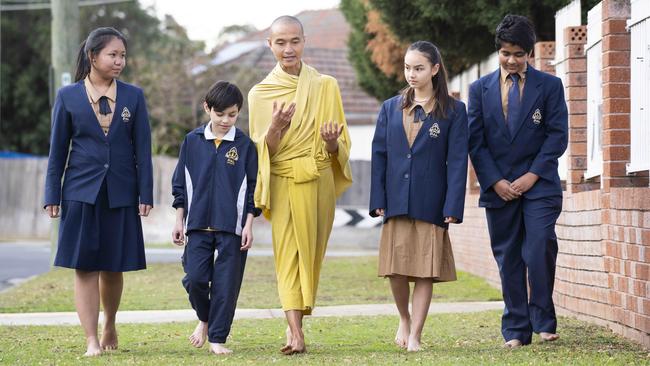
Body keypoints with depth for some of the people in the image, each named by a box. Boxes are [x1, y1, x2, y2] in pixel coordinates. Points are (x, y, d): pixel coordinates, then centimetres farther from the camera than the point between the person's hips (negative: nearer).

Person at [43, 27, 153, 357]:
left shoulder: (133, 96, 5)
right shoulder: (68, 97, 2)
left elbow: (142, 149, 5)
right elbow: (57, 150, 4)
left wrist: (146, 194, -1)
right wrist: (52, 196, 1)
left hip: (121, 194, 1)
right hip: (81, 192, -1)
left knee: (113, 267, 8)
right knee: (84, 266, -3)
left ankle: (109, 327, 30)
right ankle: (92, 340, -1)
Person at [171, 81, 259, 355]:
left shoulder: (245, 145, 0)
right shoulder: (193, 141, 5)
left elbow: (252, 189, 3)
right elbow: (180, 184, 10)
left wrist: (248, 225, -2)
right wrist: (179, 221, 7)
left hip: (232, 227, -1)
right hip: (198, 224, 1)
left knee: (226, 284, -1)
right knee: (195, 278, -6)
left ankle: (217, 338, 10)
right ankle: (204, 318, 23)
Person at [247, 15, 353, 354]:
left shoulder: (325, 86, 5)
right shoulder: (260, 93, 4)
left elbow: (341, 147, 6)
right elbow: (262, 150, 0)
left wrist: (332, 141, -18)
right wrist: (275, 128, -21)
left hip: (319, 181, 1)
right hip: (282, 183, -1)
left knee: (311, 253, 6)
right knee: (287, 253, -11)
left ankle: (295, 323, 21)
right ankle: (296, 333, -19)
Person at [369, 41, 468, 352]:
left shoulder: (453, 111, 1)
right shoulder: (391, 108, 9)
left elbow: (457, 160, -3)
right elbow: (379, 155, 8)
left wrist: (453, 207, -11)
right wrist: (378, 201, -1)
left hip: (431, 204, -2)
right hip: (397, 201, 2)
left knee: (426, 268, -1)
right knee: (396, 267, 2)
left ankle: (415, 335, 6)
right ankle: (404, 319, 28)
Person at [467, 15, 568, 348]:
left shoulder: (550, 86, 4)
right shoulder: (480, 89, 8)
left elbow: (557, 136, -1)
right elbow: (475, 141, 4)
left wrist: (532, 176, -10)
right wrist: (495, 182, -7)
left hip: (539, 184, -2)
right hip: (498, 187, 2)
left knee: (540, 250, -16)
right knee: (509, 259, 3)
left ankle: (543, 321, 0)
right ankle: (516, 330, 9)